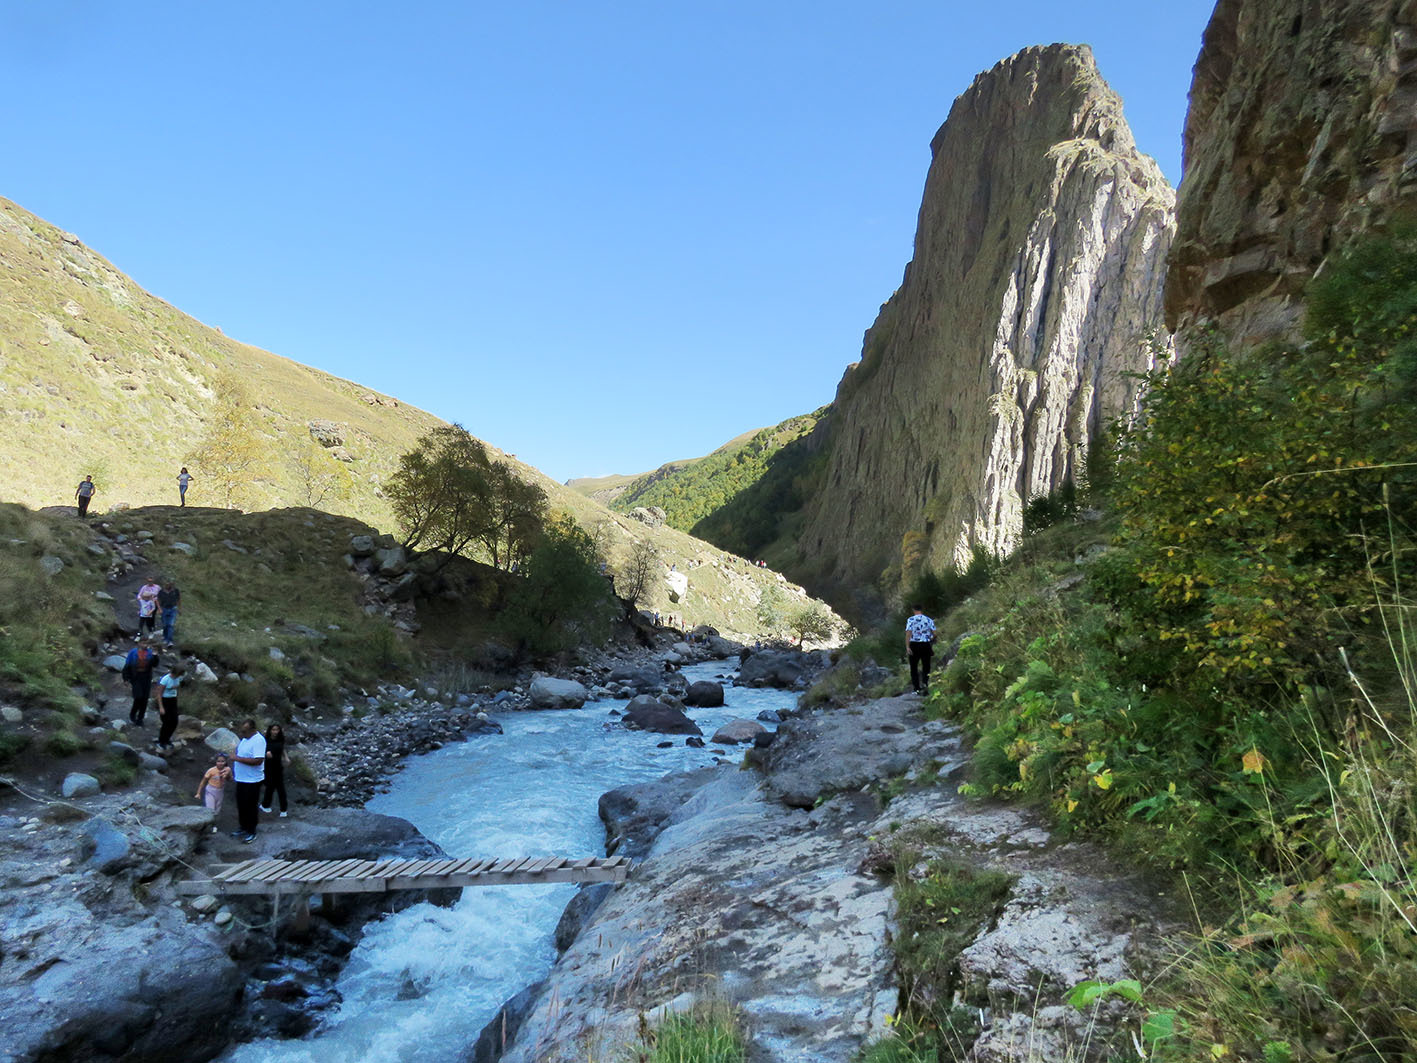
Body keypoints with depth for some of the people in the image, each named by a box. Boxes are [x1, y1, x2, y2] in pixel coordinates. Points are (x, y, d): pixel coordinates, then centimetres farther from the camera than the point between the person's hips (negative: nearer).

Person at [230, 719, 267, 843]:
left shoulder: (258, 741, -22)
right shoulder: (245, 738, 8)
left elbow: (258, 760, -30)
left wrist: (238, 758, -26)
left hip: (252, 780, -9)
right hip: (241, 778, 9)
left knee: (250, 807, 2)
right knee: (241, 805, 18)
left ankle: (251, 832, 13)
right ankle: (243, 827, 33)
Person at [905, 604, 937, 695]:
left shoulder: (910, 619, -4)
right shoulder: (929, 620, 4)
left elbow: (908, 633, -13)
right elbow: (934, 633, 1)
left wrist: (907, 647, -15)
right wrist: (932, 645, 15)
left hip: (914, 645, -2)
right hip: (926, 645, 2)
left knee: (914, 667, 10)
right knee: (926, 667, 11)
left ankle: (917, 688, 7)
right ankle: (925, 683, -12)